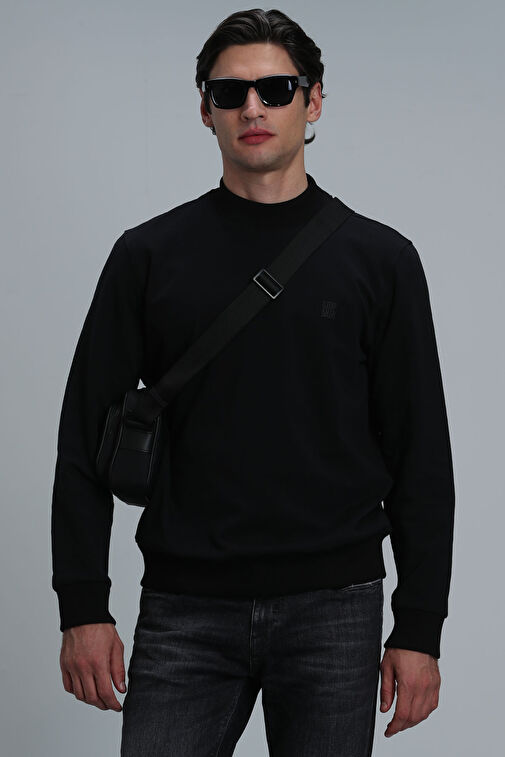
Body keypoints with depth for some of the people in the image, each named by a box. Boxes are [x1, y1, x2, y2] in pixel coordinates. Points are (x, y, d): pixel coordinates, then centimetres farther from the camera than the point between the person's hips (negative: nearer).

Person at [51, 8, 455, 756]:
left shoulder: (379, 259, 4)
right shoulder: (149, 255, 5)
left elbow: (421, 452, 3)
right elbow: (88, 439, 4)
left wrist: (420, 627, -2)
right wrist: (83, 607, -3)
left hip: (334, 609, 0)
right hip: (185, 611, 0)